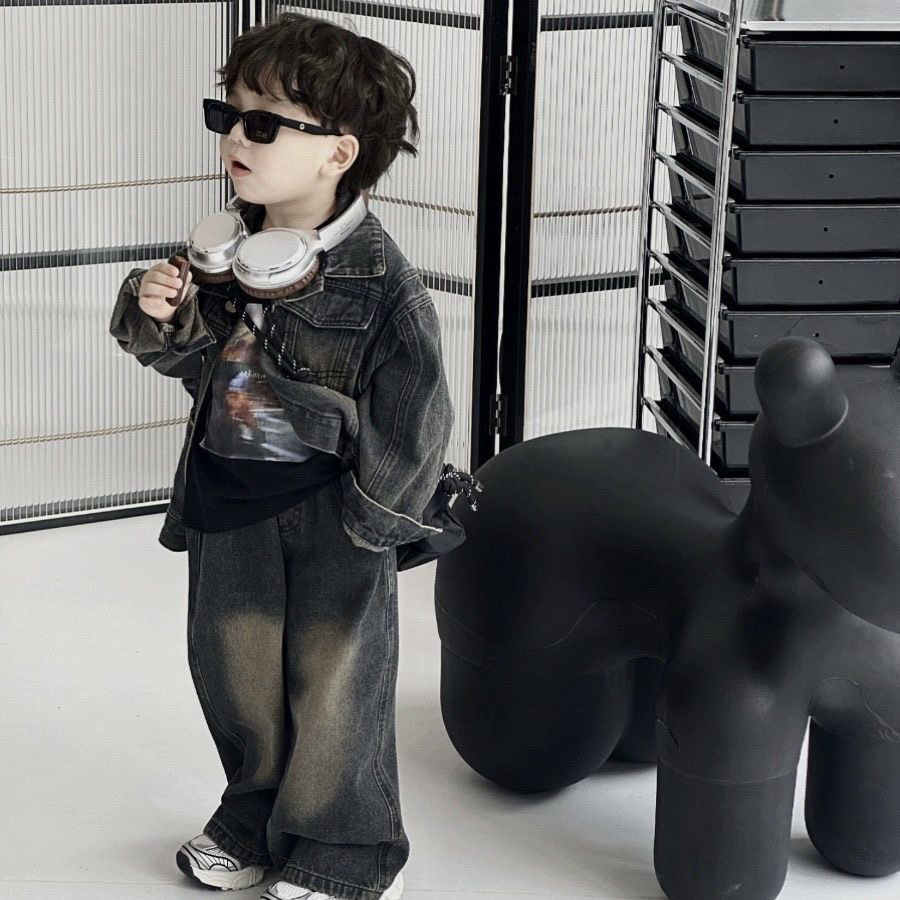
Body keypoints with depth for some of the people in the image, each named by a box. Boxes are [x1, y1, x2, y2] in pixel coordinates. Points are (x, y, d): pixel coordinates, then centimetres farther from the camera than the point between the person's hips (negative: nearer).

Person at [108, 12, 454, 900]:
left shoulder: (376, 277, -19)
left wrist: (378, 511, -12)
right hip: (229, 500, 6)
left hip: (329, 511, -5)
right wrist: (161, 316, -12)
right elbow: (194, 358, 10)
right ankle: (256, 817, 39)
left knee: (333, 683, 7)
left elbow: (413, 405, -15)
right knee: (234, 669, 17)